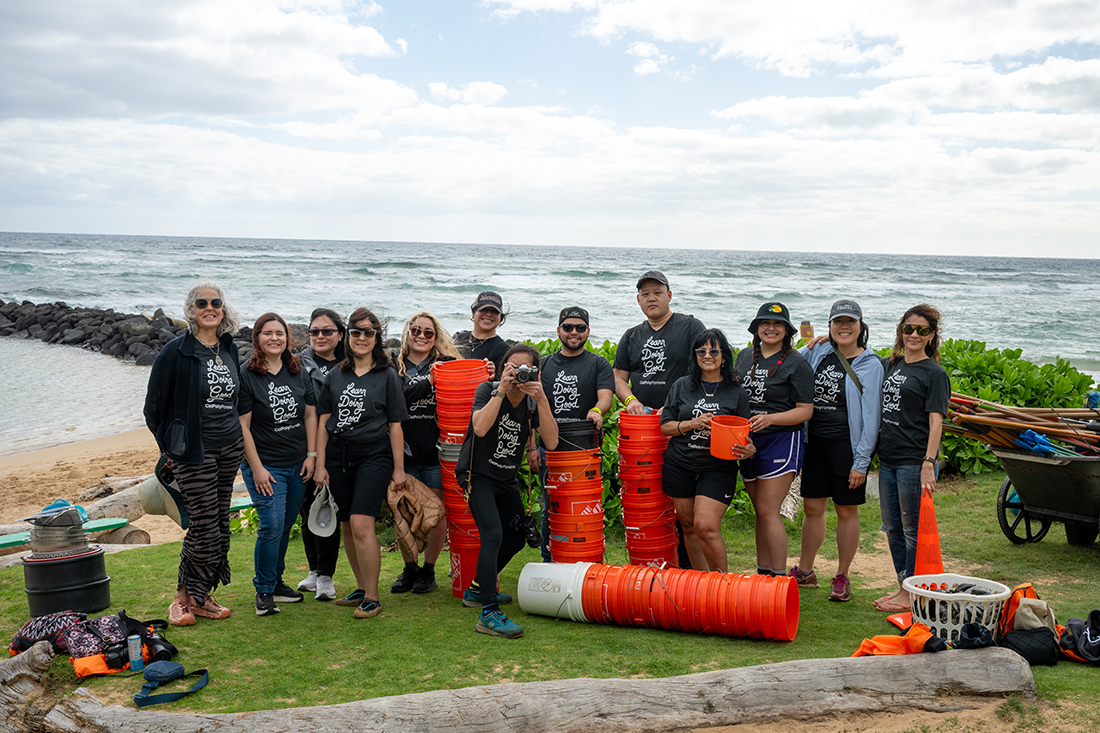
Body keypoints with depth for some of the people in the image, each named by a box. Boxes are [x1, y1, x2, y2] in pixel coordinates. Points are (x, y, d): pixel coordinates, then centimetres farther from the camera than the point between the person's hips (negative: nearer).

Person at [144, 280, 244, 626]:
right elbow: (154, 406, -4)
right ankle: (183, 598, 10)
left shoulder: (230, 349, 10)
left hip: (230, 447, 6)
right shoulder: (176, 351, -9)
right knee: (205, 526, -7)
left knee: (220, 523, 9)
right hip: (194, 451, -6)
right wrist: (172, 445, 0)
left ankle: (202, 596, 21)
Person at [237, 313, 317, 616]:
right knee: (272, 525, -11)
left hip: (298, 465, 5)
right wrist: (257, 469, -13)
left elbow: (310, 415, 11)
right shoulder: (246, 376, -8)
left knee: (285, 526, 12)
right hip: (264, 466, -5)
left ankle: (276, 581, 27)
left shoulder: (299, 373, 7)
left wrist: (311, 455, 4)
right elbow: (242, 426, -10)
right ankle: (264, 591, 5)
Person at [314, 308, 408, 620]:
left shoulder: (387, 376, 4)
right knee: (347, 526, 8)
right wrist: (320, 464, 5)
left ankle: (372, 597, -6)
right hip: (338, 456, 4)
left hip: (374, 455, -4)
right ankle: (361, 587, 24)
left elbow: (395, 425, 3)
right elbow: (323, 422, 11)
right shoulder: (335, 375, 11)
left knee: (361, 525, -15)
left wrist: (399, 468, 0)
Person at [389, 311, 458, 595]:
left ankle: (428, 570, 19)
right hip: (405, 451, 1)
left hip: (436, 452, -1)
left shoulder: (447, 364, 7)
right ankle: (409, 569, 24)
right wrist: (429, 382, -16)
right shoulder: (395, 367, 7)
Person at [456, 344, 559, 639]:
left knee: (515, 539, 16)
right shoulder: (488, 390, -14)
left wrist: (542, 400, -27)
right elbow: (480, 427, -33)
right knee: (493, 534, -22)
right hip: (478, 474, -6)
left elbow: (551, 442, -19)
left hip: (507, 479, 6)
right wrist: (502, 389, -31)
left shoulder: (533, 402, -5)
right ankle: (488, 613, -23)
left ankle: (477, 590, 37)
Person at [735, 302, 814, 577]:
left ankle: (780, 577, 0)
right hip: (747, 442, 6)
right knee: (760, 511, 11)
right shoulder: (745, 356, 10)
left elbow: (805, 410, -9)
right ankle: (763, 573, 20)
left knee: (768, 511, -9)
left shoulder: (796, 363, -7)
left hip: (781, 441, -6)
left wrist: (770, 419, -22)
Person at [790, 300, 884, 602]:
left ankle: (842, 577, 19)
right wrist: (804, 346, 0)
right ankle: (805, 571, 24)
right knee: (812, 508, 10)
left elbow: (870, 417, -9)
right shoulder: (818, 352, 6)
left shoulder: (870, 365, -6)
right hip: (815, 443, 4)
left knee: (846, 511, 6)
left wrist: (861, 462, -13)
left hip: (847, 445, -4)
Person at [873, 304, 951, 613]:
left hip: (914, 461, -7)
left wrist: (928, 464, -20)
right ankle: (902, 586, 25)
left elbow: (935, 423, -11)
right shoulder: (892, 365, 13)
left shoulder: (934, 373, -6)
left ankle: (912, 594, 9)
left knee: (913, 529, 0)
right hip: (888, 459, 7)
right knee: (892, 528, 13)